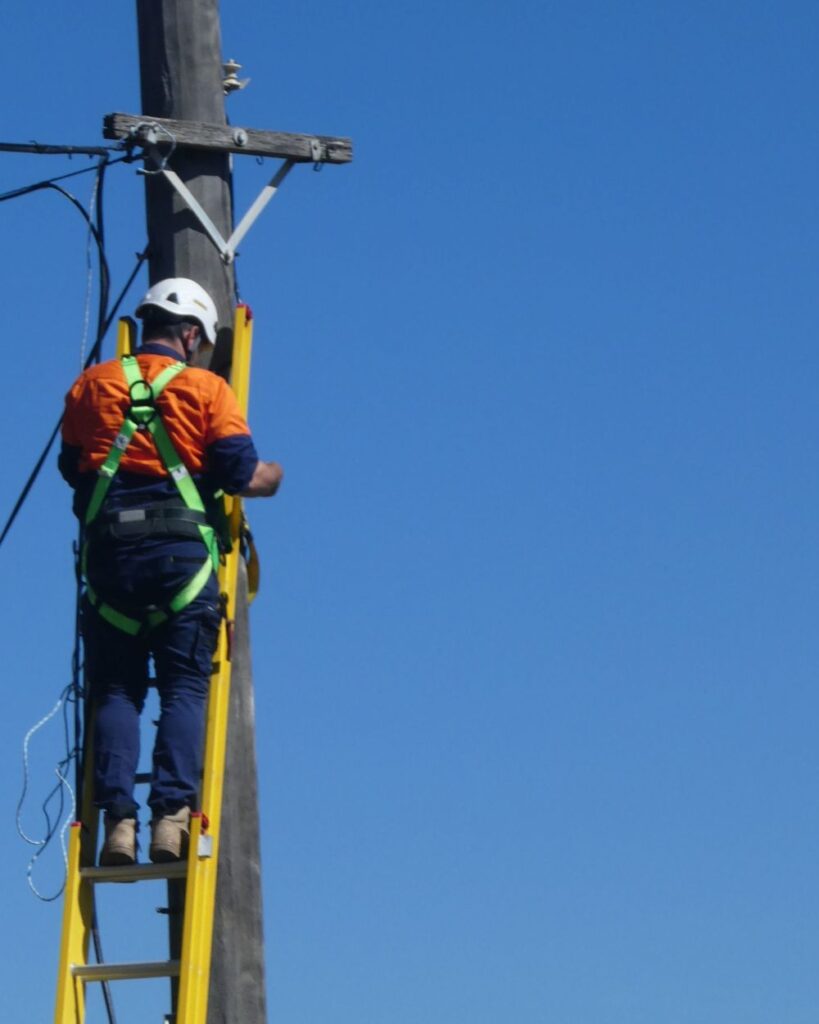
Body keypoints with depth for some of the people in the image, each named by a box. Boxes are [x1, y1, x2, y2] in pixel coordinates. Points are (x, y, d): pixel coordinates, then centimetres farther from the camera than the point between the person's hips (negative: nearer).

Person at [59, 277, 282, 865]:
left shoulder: (92, 386, 12)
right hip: (180, 549, -2)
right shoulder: (205, 388, 3)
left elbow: (70, 466, 19)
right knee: (185, 689, 1)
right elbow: (240, 473, -3)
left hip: (108, 551, 2)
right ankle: (172, 814, -12)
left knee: (116, 690, 6)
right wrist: (272, 477, 19)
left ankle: (119, 817, -6)